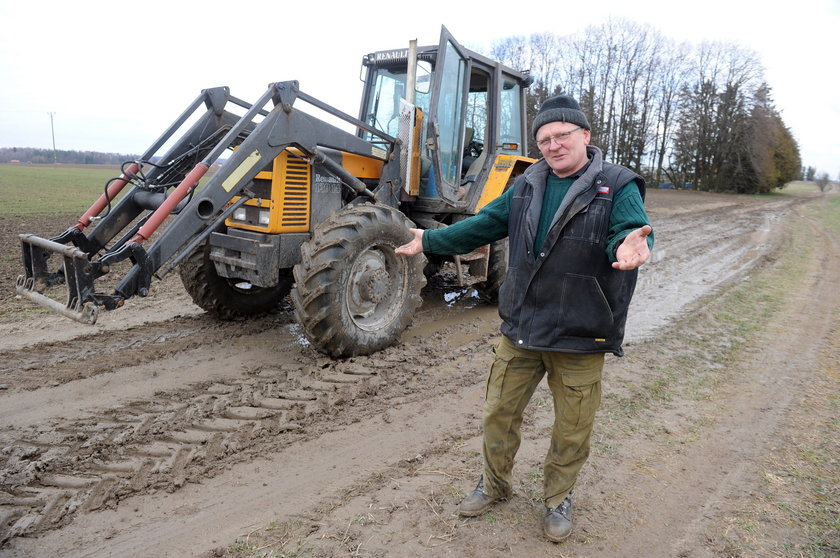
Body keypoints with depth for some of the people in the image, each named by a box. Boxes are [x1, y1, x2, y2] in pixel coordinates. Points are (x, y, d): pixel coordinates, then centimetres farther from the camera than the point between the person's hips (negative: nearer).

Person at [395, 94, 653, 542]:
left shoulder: (617, 187, -7)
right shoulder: (527, 186, 7)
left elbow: (631, 231, -23)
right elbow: (481, 226, 13)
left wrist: (631, 246, -47)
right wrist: (428, 241, 15)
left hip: (580, 338, -4)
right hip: (520, 329, 4)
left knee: (571, 430, 11)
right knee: (499, 412, 15)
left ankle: (558, 498, 38)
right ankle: (495, 484, 40)